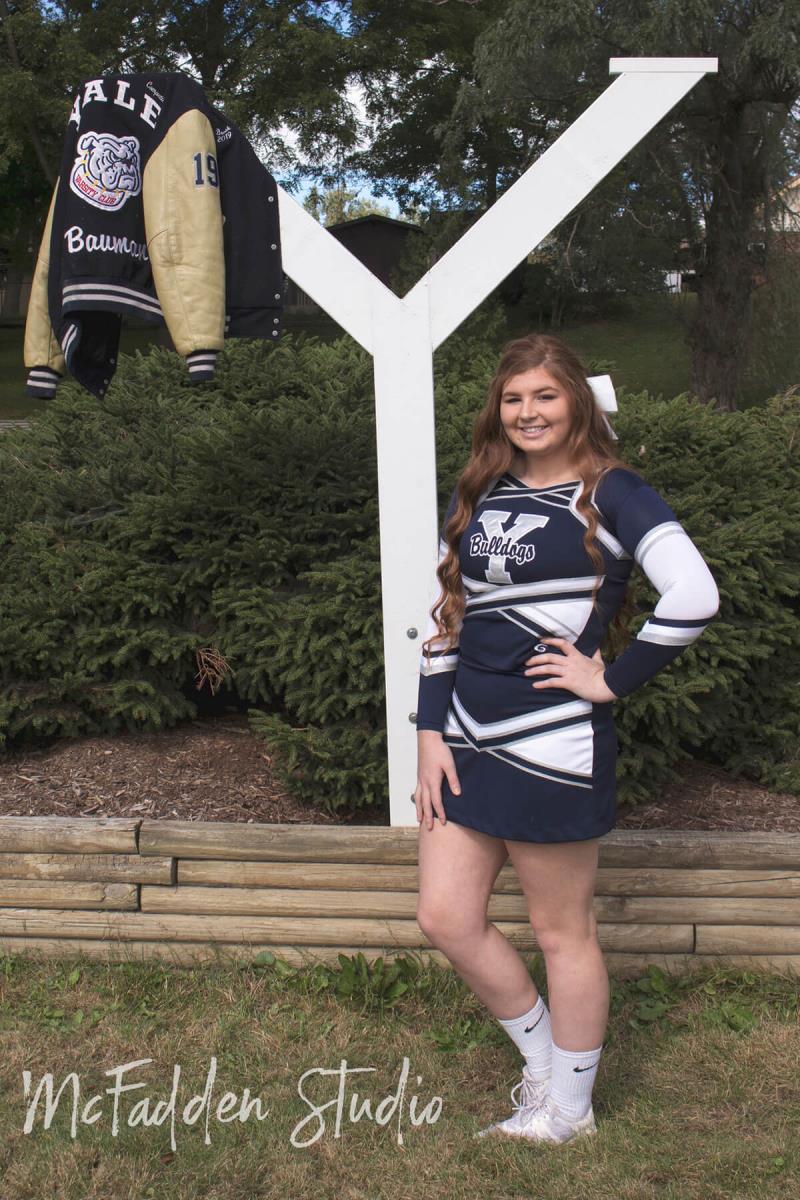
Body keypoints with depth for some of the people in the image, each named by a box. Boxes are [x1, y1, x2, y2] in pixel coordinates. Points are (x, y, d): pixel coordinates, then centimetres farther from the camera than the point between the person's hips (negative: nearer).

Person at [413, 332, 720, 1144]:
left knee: (561, 932, 9)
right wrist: (429, 733, 5)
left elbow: (694, 597, -21)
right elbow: (444, 615, 11)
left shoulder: (610, 494, -7)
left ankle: (567, 1111, 32)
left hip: (553, 748, -6)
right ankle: (543, 1061, 34)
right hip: (464, 738, 7)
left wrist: (612, 681, -15)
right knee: (445, 919, 9)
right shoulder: (479, 492, 11)